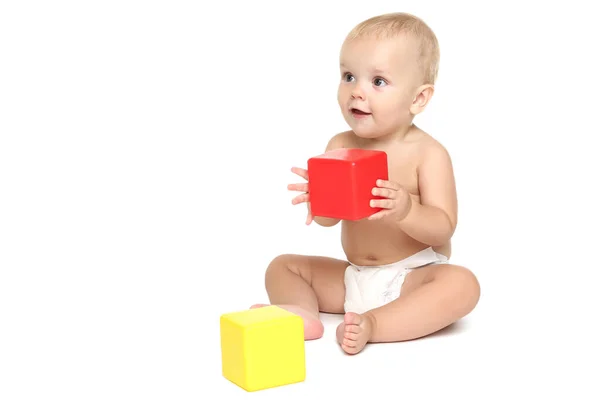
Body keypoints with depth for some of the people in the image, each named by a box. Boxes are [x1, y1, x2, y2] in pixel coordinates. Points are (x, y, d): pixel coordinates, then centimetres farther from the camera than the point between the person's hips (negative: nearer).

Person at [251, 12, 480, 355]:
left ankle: (374, 324, -37)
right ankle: (305, 313, -29)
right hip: (352, 277, 5)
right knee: (282, 266, 0)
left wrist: (405, 210, -38)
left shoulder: (428, 154, -12)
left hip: (414, 278, -5)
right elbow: (326, 218, -2)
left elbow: (443, 229, -17)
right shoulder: (340, 146, 0)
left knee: (462, 284, -33)